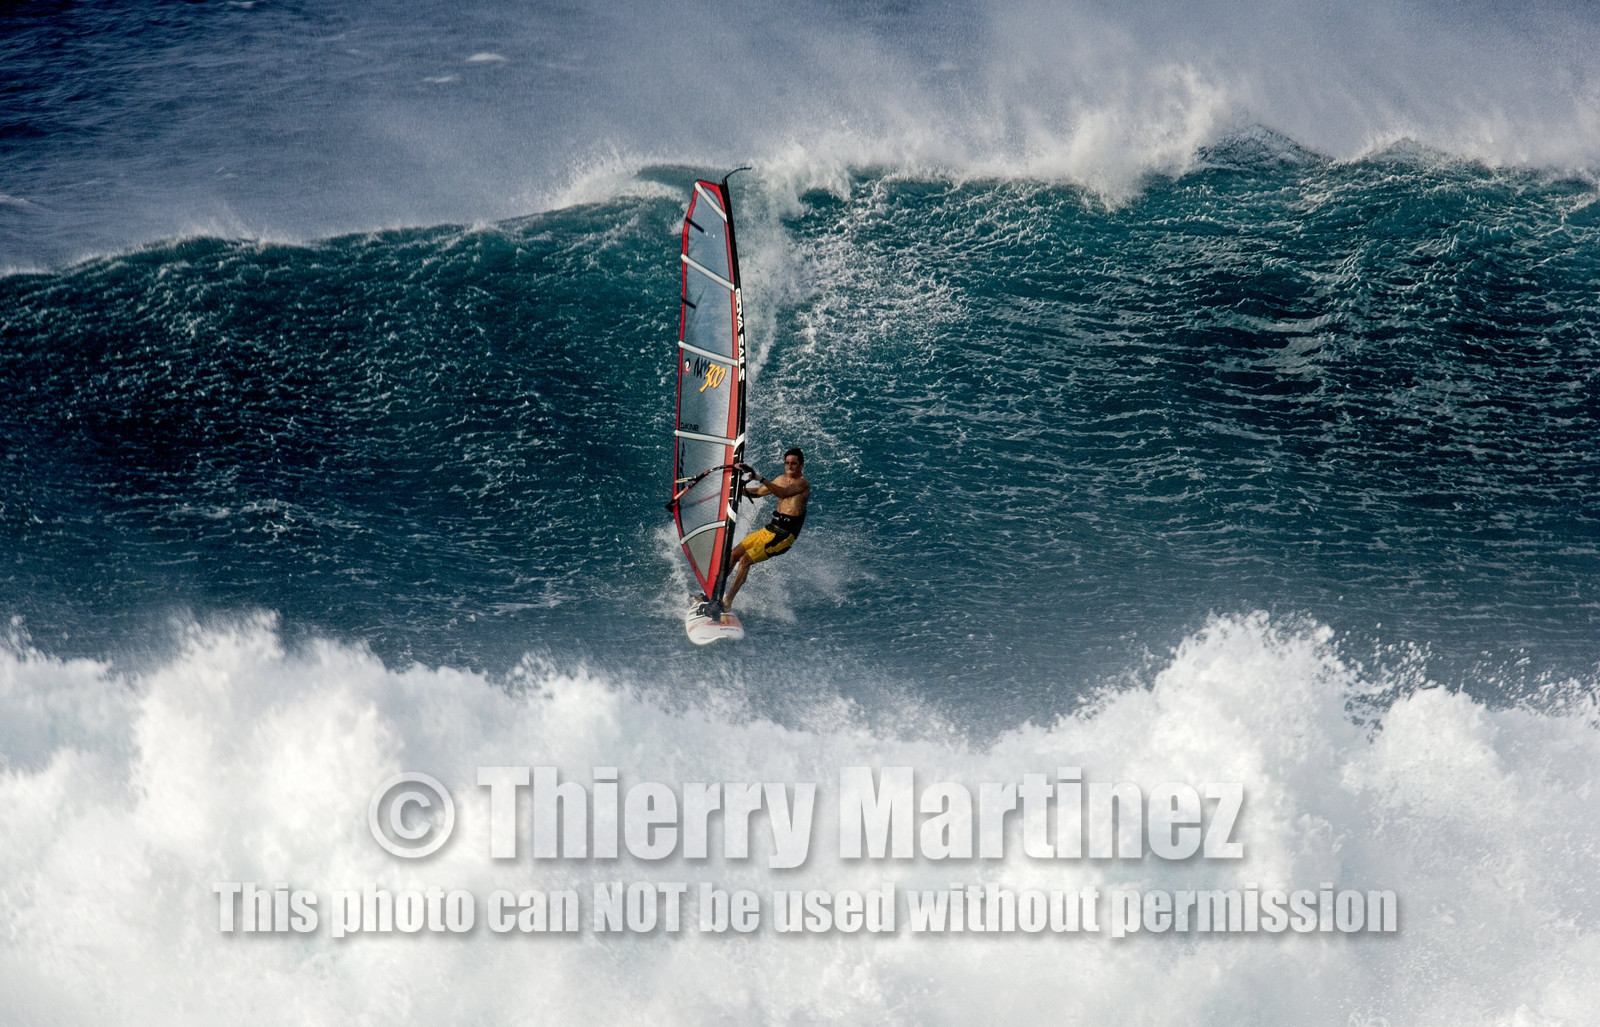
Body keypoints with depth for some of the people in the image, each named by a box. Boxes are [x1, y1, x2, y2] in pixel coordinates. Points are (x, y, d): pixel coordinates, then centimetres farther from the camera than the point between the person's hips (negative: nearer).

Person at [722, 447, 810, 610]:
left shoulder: (802, 483, -12)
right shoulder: (782, 479, 13)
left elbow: (783, 493, -32)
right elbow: (759, 491, 27)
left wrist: (759, 478, -42)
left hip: (784, 535, -8)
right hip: (769, 529, 8)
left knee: (745, 559, -17)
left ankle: (727, 602, -13)